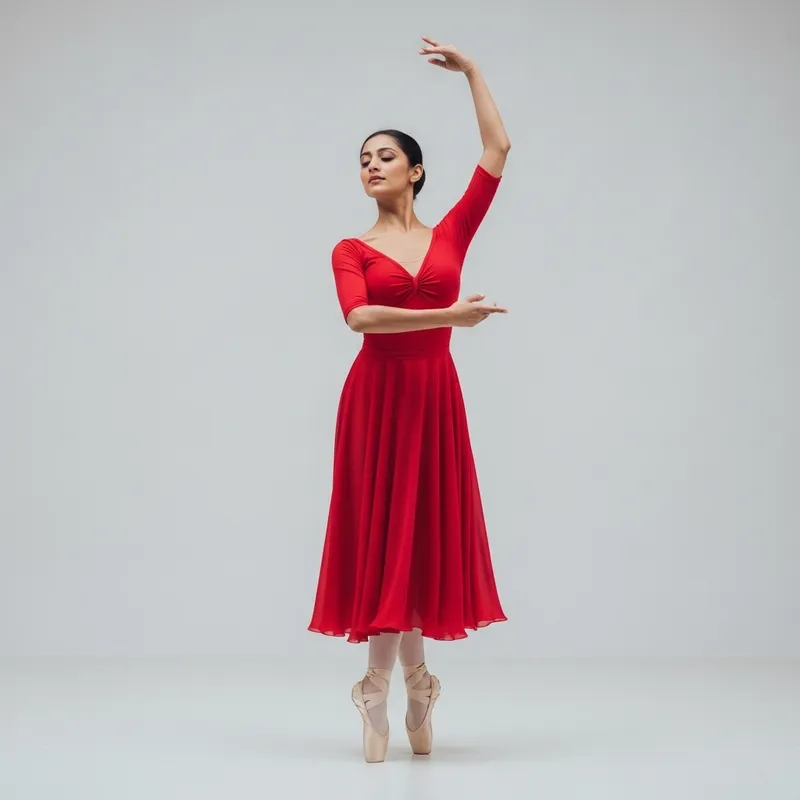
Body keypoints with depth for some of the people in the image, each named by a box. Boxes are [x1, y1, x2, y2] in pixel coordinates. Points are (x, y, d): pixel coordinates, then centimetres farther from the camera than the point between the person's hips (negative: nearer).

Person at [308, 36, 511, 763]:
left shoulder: (451, 234, 10)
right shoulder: (351, 250, 4)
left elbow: (499, 149, 8)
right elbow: (359, 318, -15)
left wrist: (471, 71, 13)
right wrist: (447, 315, -23)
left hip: (435, 398, 2)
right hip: (377, 396, -2)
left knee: (422, 536, 5)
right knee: (382, 536, -1)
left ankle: (385, 686, 18)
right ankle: (411, 683, 9)